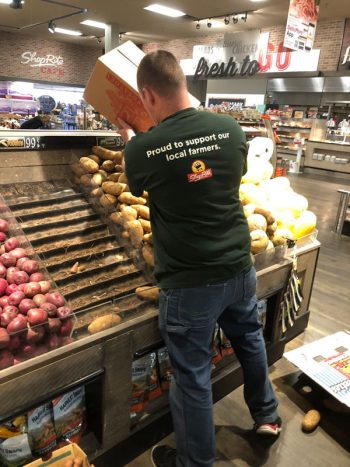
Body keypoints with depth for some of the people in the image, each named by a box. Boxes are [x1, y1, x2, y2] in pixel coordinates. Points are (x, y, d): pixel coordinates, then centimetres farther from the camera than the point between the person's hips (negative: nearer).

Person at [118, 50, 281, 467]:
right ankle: (266, 415, 52)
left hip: (188, 283, -4)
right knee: (249, 339, 29)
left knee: (192, 376, 14)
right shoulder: (230, 128, -5)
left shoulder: (142, 148, -15)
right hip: (239, 268, 5)